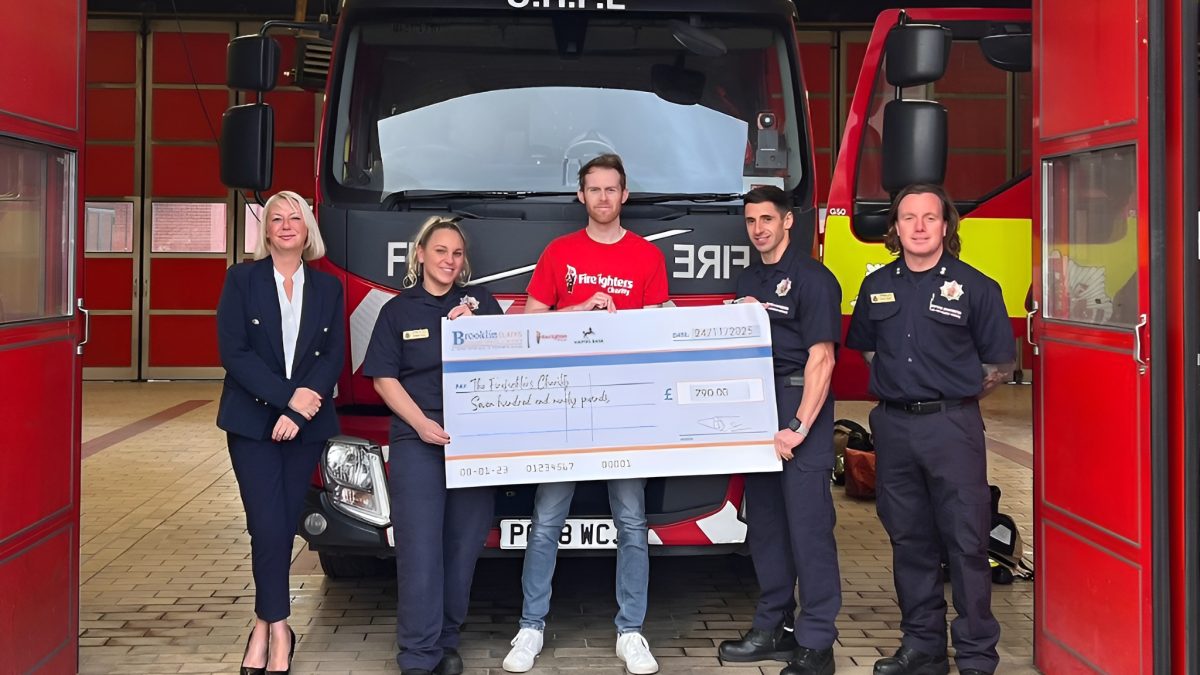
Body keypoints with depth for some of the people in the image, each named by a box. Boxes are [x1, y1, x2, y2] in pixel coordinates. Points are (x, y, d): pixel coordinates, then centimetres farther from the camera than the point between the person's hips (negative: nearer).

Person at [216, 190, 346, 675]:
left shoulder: (328, 288, 9)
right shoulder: (242, 279, 1)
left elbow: (334, 357, 2)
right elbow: (233, 352, -7)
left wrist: (299, 412, -11)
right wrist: (288, 396, -15)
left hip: (307, 425, 2)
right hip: (251, 420, -2)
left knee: (284, 525, 4)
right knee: (269, 526, -10)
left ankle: (265, 625, 15)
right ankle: (278, 630, -2)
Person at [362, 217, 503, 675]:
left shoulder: (482, 303, 11)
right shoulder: (398, 311, 8)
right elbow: (384, 378, 3)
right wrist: (422, 424, -11)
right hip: (417, 439, -2)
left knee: (464, 544, 5)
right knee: (420, 546, -6)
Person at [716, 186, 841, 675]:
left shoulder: (812, 278, -8)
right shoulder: (747, 281, 17)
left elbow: (821, 357, -14)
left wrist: (799, 427, -19)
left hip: (801, 409, -8)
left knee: (808, 526, -7)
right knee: (764, 523, 12)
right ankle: (773, 628, 22)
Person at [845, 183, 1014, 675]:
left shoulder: (974, 287, -3)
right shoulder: (877, 287, 9)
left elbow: (1000, 364, 1)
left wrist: (953, 396, 5)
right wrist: (898, 387, 12)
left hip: (952, 426, -4)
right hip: (893, 426, 4)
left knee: (966, 542, -2)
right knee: (908, 539, 11)